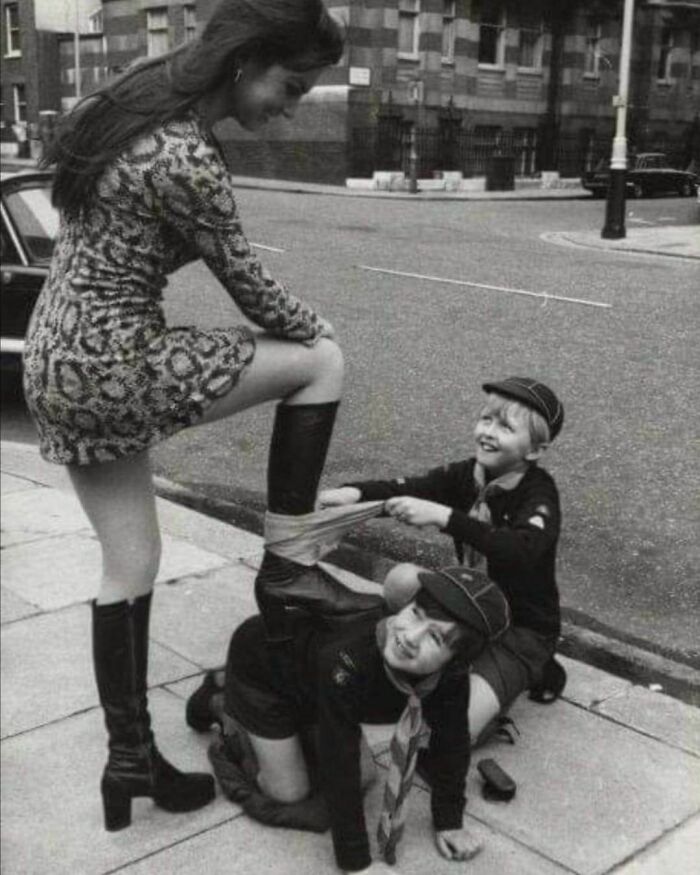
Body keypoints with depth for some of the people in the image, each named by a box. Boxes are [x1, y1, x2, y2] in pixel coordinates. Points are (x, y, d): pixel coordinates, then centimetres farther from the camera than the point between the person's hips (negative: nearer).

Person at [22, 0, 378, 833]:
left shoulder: (141, 100, 9)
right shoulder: (187, 160, -21)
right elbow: (246, 282, -11)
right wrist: (319, 330, 10)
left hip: (56, 359, 10)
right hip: (110, 361, -10)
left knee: (130, 566, 15)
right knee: (322, 361, -2)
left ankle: (129, 759, 25)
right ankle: (285, 562, 7)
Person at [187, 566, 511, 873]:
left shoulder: (452, 675, -29)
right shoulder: (347, 660, -45)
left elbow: (451, 740, -12)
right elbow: (339, 764, -38)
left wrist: (449, 823, -6)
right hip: (261, 661, -5)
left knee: (361, 778, 9)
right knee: (290, 793, -2)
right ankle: (224, 705, 20)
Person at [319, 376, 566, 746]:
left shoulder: (538, 491, -18)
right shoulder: (465, 475, -2)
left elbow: (521, 551, -38)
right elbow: (403, 489, -17)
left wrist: (443, 516, -47)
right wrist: (354, 492, -38)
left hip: (523, 628, -5)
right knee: (402, 579, -22)